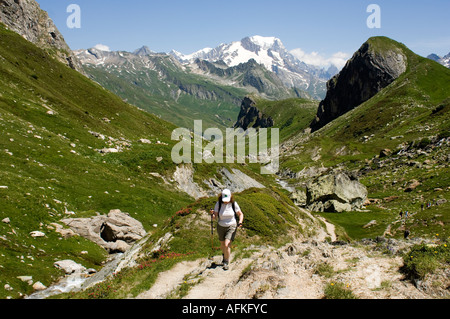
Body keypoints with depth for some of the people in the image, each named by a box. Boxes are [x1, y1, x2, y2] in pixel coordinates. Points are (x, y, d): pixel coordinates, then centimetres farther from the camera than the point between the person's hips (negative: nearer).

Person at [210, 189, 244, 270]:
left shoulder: (234, 204, -14)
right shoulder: (218, 204, -13)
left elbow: (240, 214, -3)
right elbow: (215, 217, -11)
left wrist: (240, 222, -21)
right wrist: (213, 214, -33)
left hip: (231, 227, -3)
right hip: (221, 227, 3)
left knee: (227, 245, -17)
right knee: (222, 244, 22)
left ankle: (226, 262, 3)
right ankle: (225, 255, 55)